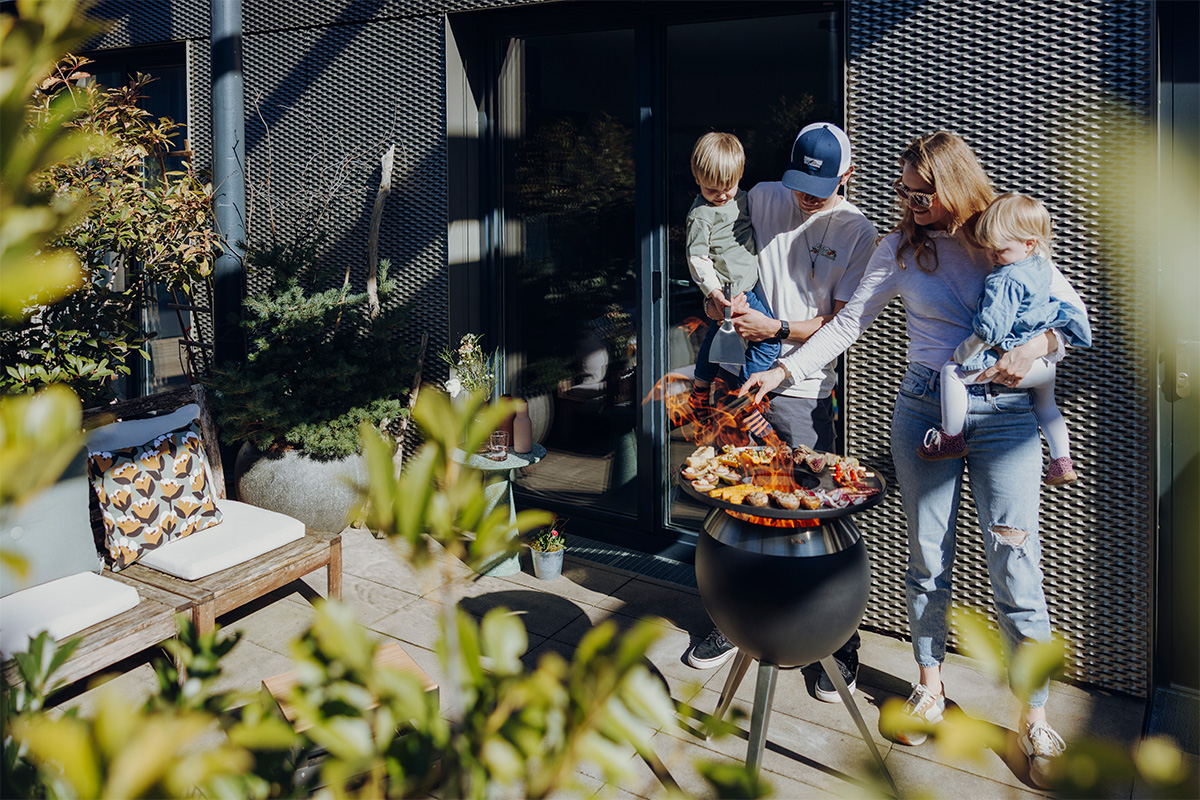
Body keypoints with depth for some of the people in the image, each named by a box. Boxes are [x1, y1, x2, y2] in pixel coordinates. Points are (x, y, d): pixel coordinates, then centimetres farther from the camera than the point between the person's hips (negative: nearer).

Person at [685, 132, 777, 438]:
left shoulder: (741, 199, 8)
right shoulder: (701, 214, -18)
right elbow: (697, 257, -22)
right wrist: (714, 290, -32)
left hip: (747, 284, 10)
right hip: (730, 290, -10)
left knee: (717, 335, 23)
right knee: (769, 338, -14)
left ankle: (700, 392, 42)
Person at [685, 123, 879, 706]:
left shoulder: (857, 233, -3)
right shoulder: (762, 199, 6)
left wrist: (776, 328, -16)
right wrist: (718, 296, -1)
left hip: (803, 394, -4)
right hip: (742, 379, 4)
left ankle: (840, 643, 15)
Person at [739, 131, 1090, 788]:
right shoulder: (902, 246, 4)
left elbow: (1074, 312, 7)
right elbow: (849, 322, 5)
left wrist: (1038, 345, -13)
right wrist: (783, 370, -4)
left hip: (1004, 414, -1)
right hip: (925, 408, 2)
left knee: (1015, 568, -2)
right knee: (927, 558, 8)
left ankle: (1035, 719, 13)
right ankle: (929, 686, 28)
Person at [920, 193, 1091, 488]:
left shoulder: (1005, 280, -21)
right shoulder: (1041, 265, 7)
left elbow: (991, 330, -23)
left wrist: (962, 353, -11)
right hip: (1047, 360, 11)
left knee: (953, 371, -11)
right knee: (1046, 406, 34)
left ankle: (952, 438, -2)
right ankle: (1062, 463, 41)